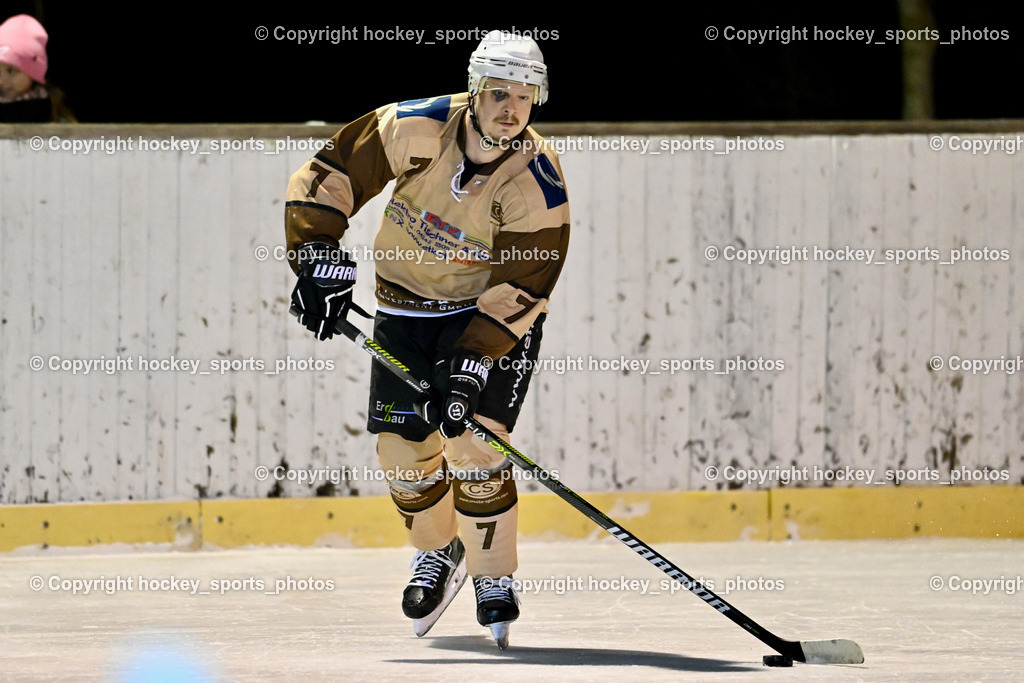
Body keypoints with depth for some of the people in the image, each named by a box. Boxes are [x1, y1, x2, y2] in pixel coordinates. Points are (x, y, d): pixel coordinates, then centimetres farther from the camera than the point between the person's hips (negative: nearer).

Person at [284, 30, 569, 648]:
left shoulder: (539, 184, -23)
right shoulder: (417, 128, -20)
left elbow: (521, 287, -23)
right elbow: (332, 174, -12)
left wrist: (473, 362, -30)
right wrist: (318, 255, -20)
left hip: (494, 313, -3)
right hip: (407, 304, 3)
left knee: (475, 444, -17)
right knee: (404, 447, 1)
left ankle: (495, 578, 1)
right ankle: (439, 555, 29)